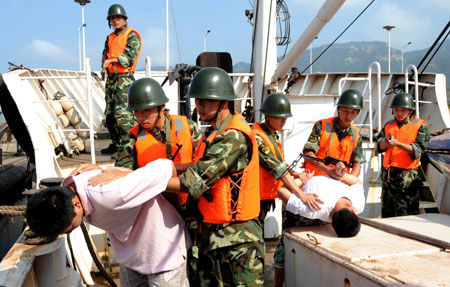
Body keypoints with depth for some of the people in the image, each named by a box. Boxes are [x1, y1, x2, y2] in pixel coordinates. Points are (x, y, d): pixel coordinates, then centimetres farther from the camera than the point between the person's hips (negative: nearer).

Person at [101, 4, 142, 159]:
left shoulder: (132, 35, -3)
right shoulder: (110, 37, 20)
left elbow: (130, 57, -14)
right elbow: (105, 55, 14)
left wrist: (112, 60, -14)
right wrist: (106, 62, -8)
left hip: (124, 78, -8)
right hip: (111, 78, 8)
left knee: (122, 113, -17)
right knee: (110, 113, 12)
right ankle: (116, 144, 23)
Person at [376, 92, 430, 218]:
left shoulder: (421, 126, -2)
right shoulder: (389, 124, 14)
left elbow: (417, 150, -13)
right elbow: (379, 145, 5)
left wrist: (398, 143, -25)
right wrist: (385, 143, -18)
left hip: (407, 175, -6)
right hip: (387, 173, 6)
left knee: (404, 215, -5)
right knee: (386, 212, 15)